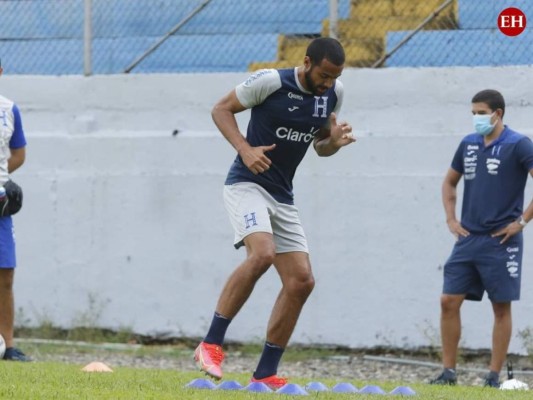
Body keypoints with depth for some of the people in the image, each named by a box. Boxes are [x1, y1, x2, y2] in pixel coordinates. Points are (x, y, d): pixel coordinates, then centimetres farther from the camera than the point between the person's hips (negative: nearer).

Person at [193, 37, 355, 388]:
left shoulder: (334, 93, 4)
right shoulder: (270, 81, -14)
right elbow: (221, 109, -4)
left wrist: (334, 142, -6)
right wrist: (245, 149, -19)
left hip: (282, 196, 7)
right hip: (247, 184, -7)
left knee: (301, 281, -1)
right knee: (262, 253, -31)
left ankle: (266, 373, 6)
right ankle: (211, 344, -23)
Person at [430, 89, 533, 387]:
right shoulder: (469, 144, 10)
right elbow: (450, 182, 24)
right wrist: (451, 218, 11)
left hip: (501, 240, -5)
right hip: (468, 238, 6)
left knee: (502, 307, 0)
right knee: (449, 301, 0)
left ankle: (495, 377, 5)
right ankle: (449, 372, 7)